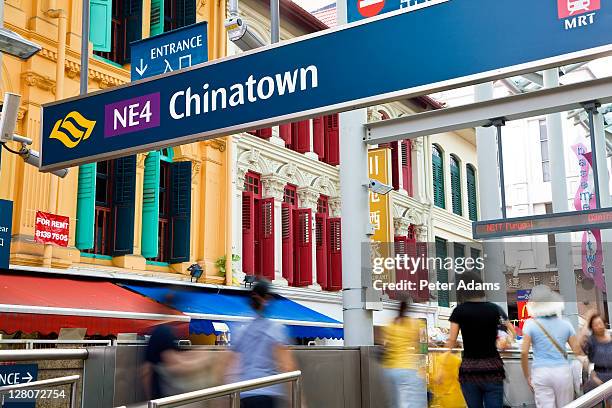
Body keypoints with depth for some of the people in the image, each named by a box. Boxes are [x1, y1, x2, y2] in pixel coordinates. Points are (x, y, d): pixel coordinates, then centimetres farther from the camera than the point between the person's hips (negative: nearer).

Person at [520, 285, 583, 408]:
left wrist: (527, 376, 2)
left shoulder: (530, 324, -2)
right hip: (563, 371, 2)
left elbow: (524, 352, -8)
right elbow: (578, 351, 3)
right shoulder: (565, 324, 4)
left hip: (541, 373, -2)